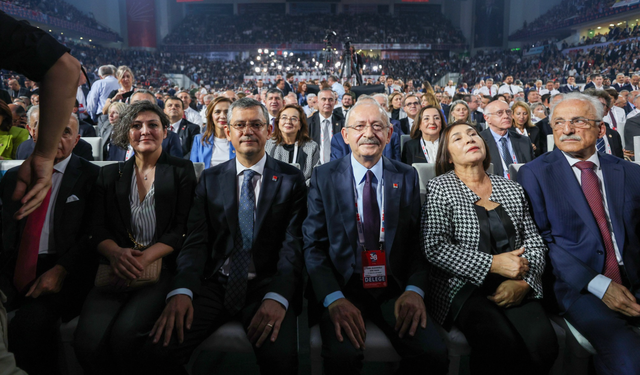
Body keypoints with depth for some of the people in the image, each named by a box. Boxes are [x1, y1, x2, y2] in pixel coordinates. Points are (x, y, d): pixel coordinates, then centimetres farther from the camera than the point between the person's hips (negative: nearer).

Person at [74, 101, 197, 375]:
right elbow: (97, 228, 10)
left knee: (125, 331, -29)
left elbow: (182, 228, 1)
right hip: (116, 269, 3)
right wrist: (116, 252, -13)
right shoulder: (110, 174, 19)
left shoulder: (182, 170, 10)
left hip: (161, 267, -2)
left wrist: (144, 258, -15)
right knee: (89, 339, -25)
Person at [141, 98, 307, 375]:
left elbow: (293, 244, -5)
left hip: (266, 287, -2)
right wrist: (181, 290, -16)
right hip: (214, 286, 2)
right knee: (158, 352, -18)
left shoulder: (291, 179, 4)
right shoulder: (210, 179, 11)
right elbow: (196, 240, 2)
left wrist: (277, 298, -21)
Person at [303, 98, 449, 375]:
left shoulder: (407, 178, 7)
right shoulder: (324, 177, 1)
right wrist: (334, 299, -17)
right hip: (341, 287, -2)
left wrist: (415, 290, -12)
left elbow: (417, 241, 5)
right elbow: (313, 245, -3)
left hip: (394, 289, 2)